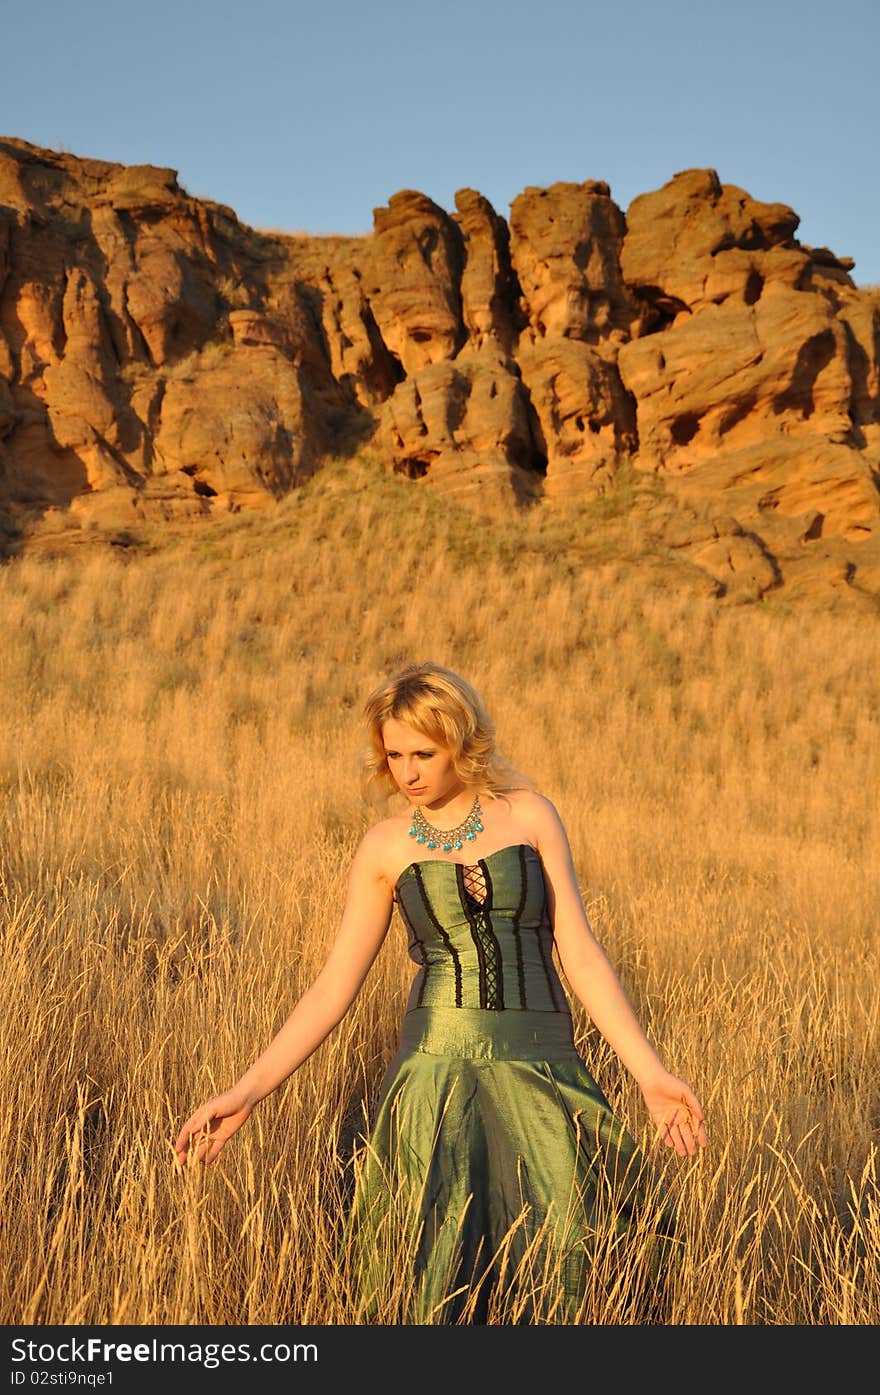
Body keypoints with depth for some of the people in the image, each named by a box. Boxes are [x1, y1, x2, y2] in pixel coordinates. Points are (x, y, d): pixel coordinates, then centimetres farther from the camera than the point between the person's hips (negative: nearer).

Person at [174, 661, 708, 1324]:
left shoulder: (531, 815, 3)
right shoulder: (385, 846, 4)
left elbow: (579, 951, 1)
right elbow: (334, 987, 3)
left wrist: (651, 1073, -5)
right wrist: (246, 1091, -4)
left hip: (543, 1066, 0)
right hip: (437, 1064, 0)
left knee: (555, 1280, -3)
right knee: (441, 1276, -4)